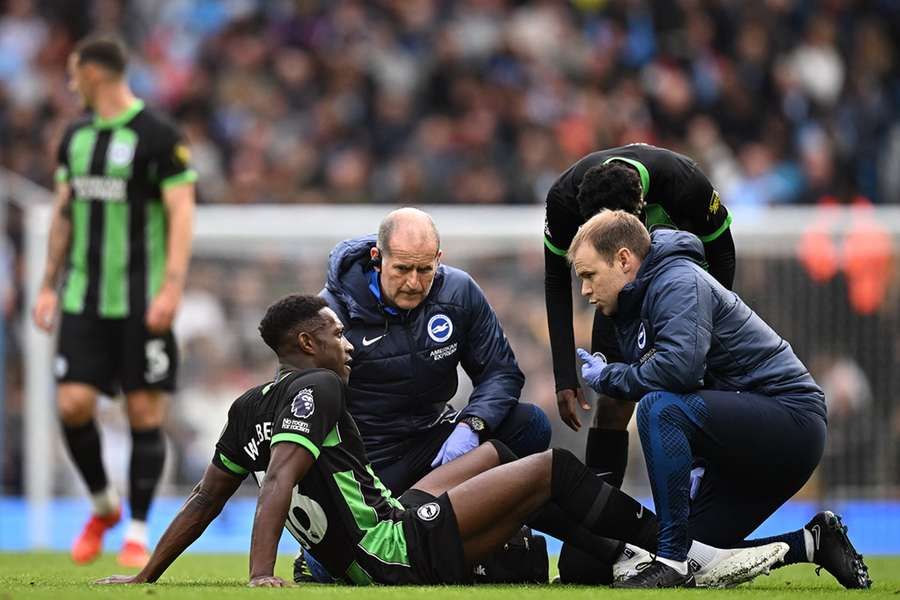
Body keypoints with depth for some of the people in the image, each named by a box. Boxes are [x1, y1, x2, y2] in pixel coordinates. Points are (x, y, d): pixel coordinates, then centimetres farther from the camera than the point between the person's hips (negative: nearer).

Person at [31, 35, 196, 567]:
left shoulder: (159, 136, -8)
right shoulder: (76, 136, 12)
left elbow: (182, 214, -11)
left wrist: (171, 288, -19)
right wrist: (50, 285, 16)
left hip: (141, 301, -5)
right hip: (83, 299, 5)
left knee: (145, 412, -3)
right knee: (73, 404, -6)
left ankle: (138, 533, 7)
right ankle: (103, 505, 17)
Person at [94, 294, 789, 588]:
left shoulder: (250, 408, 14)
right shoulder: (316, 388, -11)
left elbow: (205, 501, 14)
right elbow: (278, 482, -24)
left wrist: (145, 578, 20)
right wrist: (261, 575, -34)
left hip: (373, 550, 10)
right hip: (401, 555, -10)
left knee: (504, 457, 22)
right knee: (551, 470, -5)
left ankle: (626, 563, 19)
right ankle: (686, 553, 4)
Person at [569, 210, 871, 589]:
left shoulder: (679, 282, -15)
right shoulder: (633, 310, 16)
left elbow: (679, 366, -31)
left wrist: (608, 376, -14)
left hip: (791, 416, -11)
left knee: (659, 409, -32)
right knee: (694, 556, 7)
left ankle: (672, 559, -30)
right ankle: (814, 542, 16)